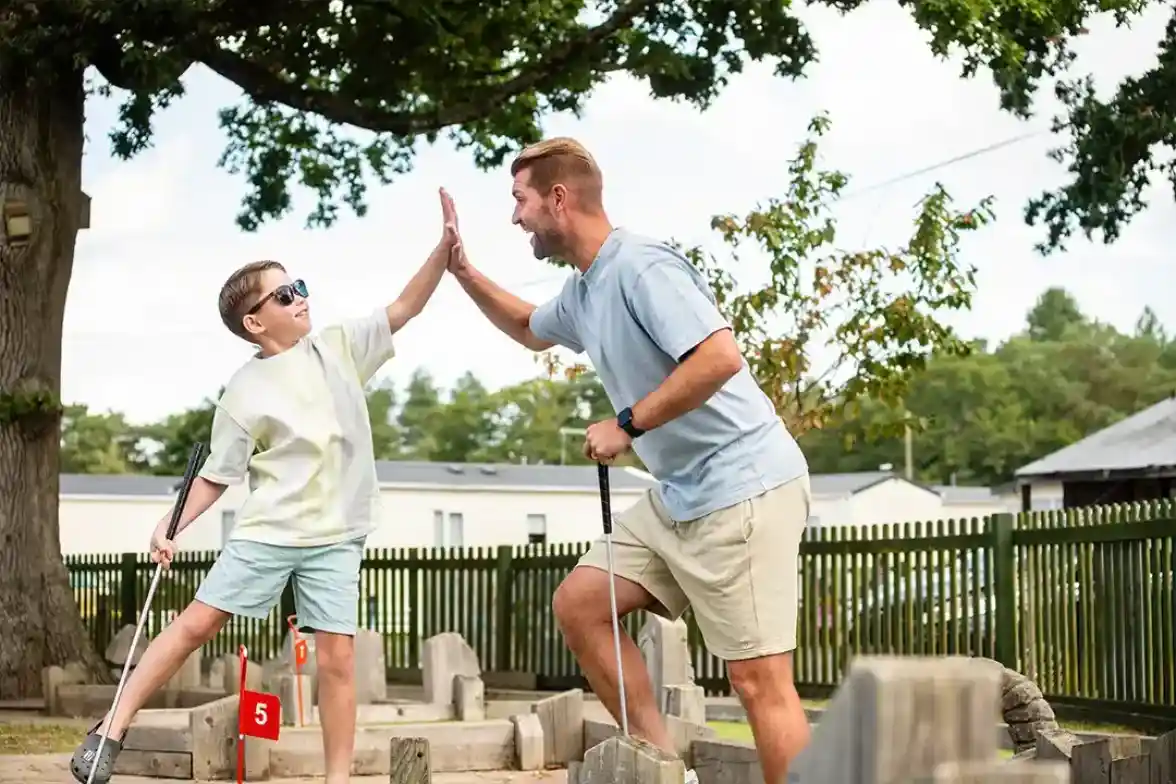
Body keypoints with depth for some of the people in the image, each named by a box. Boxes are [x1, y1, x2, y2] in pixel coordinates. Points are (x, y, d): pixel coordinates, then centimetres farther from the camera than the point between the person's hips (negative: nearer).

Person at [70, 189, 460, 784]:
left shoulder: (339, 347, 4)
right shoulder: (243, 393, -3)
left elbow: (405, 306, 3)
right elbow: (217, 474, 1)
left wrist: (446, 246, -8)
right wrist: (171, 528, -9)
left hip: (335, 537, 2)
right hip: (266, 532, -1)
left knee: (337, 656, -3)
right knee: (195, 624, -1)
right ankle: (112, 730, 10)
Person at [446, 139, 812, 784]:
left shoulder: (640, 266, -17)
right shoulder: (583, 290, 14)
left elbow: (720, 357, -29)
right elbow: (529, 330, 37)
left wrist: (627, 426, -21)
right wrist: (463, 272, 25)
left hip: (741, 489, -10)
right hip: (678, 496, 10)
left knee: (759, 681, -10)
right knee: (578, 604, 9)